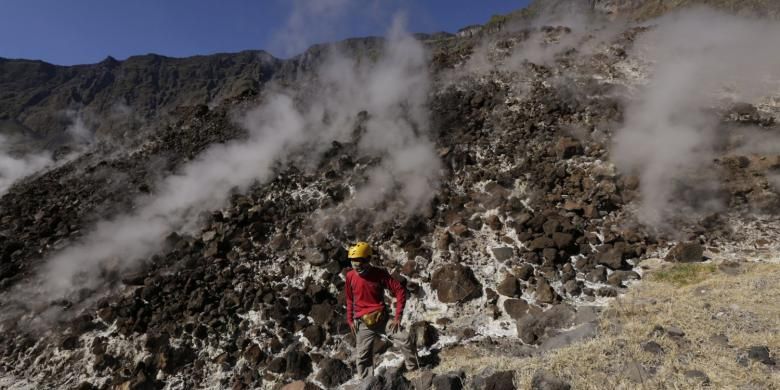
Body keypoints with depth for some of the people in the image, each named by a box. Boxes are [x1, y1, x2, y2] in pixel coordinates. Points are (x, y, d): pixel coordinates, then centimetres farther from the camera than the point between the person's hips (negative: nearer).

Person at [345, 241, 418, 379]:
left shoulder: (379, 274, -11)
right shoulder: (350, 276, -4)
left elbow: (400, 291, -10)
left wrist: (398, 316, -12)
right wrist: (350, 320, 7)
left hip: (382, 318, -2)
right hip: (363, 323, 2)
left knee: (405, 339, -14)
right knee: (362, 356, 7)